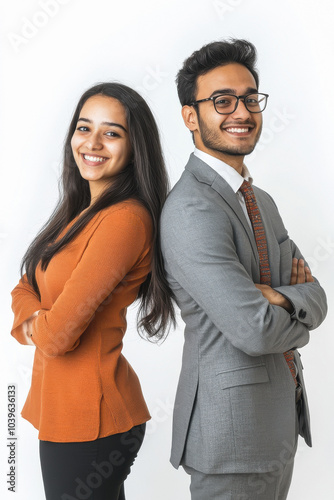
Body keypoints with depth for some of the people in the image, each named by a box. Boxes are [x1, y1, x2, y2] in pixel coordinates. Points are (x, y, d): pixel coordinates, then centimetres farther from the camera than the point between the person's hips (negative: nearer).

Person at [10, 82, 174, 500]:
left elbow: (57, 336, -26)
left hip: (87, 420, -8)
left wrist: (39, 325, -3)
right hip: (62, 406, 8)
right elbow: (25, 287, 10)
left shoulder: (125, 219, -23)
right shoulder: (83, 212, 8)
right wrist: (32, 317, -12)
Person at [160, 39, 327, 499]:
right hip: (231, 430, -8)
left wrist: (281, 299, -17)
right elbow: (254, 330, -26)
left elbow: (316, 298, 5)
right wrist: (297, 322, -5)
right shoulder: (190, 209, -21)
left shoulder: (262, 202, 11)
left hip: (280, 421, 9)